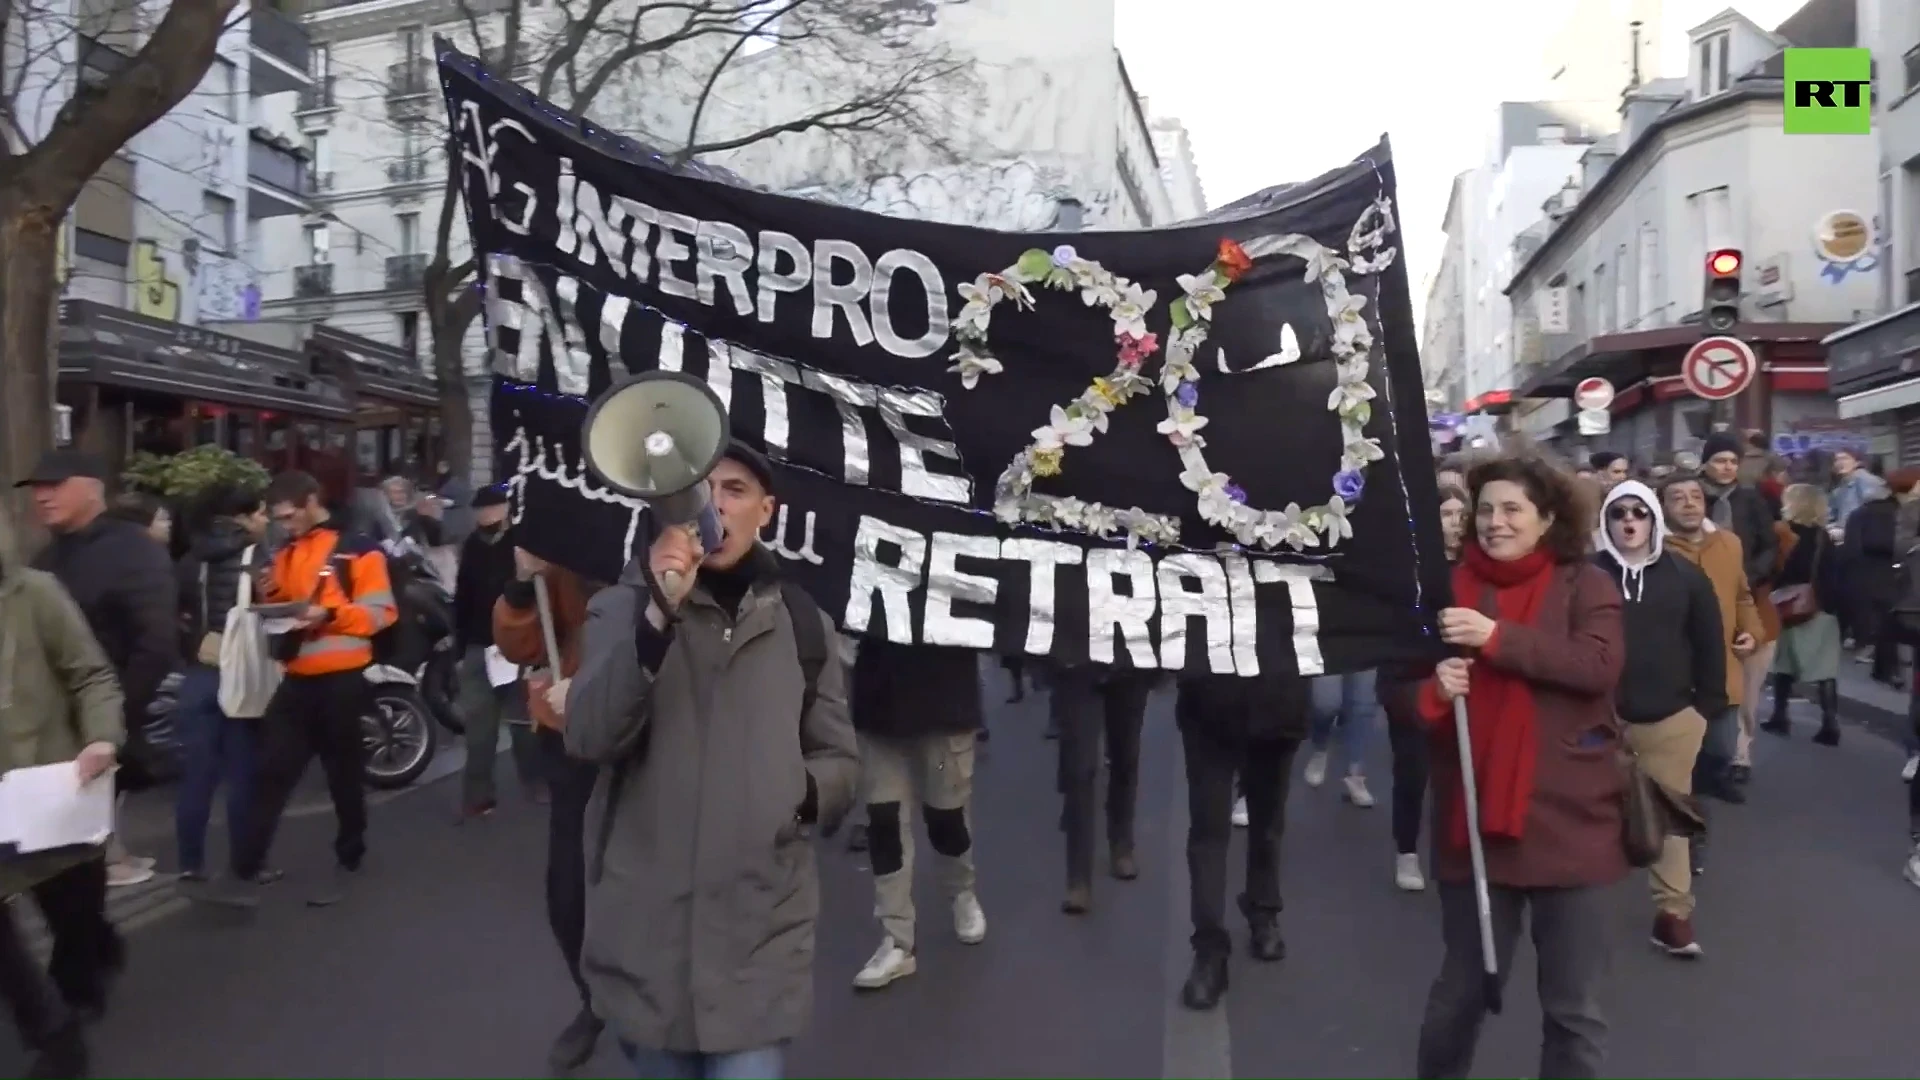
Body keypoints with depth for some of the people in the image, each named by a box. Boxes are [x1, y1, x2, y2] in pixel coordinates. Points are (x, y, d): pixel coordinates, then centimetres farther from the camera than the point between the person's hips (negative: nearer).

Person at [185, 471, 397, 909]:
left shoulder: (357, 550, -6)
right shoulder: (286, 554, 15)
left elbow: (380, 611, -12)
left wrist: (330, 614, -24)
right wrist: (270, 598, 2)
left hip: (342, 679, -6)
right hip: (297, 680, 6)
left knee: (343, 777, 9)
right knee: (271, 774, 0)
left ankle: (349, 861, 26)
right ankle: (244, 874, 1)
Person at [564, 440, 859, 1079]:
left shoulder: (801, 622, 5)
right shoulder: (624, 606, -1)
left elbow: (841, 761, 11)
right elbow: (589, 738, -16)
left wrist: (800, 790, -11)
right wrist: (658, 615, -27)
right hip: (643, 928, 0)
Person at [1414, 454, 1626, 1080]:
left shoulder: (1586, 585, -1)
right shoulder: (1452, 588, 5)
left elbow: (1600, 665, -17)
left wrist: (1498, 638, -23)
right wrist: (1434, 690, -13)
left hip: (1568, 821, -2)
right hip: (1475, 820, 2)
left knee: (1574, 1005, 9)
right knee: (1462, 988, 14)